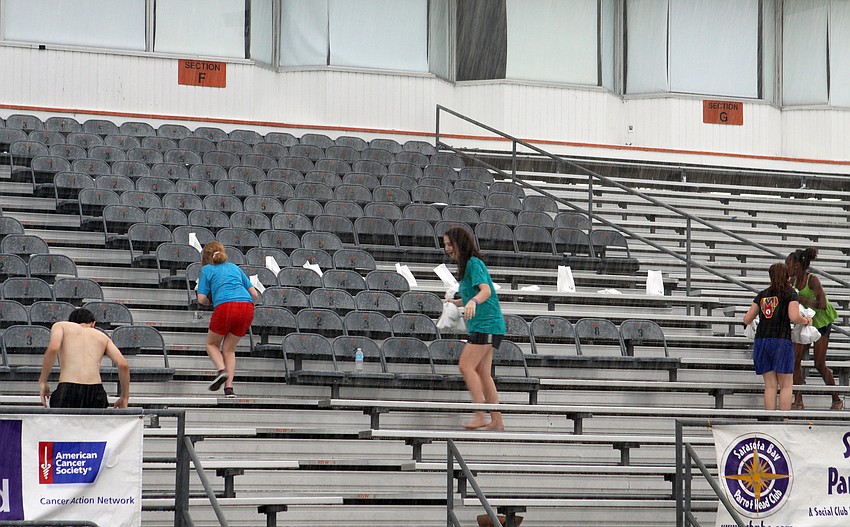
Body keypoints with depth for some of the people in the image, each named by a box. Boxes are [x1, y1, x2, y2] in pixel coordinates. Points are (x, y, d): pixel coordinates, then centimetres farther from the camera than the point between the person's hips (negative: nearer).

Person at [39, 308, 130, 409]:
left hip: (68, 389, -2)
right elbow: (123, 365, 12)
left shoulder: (60, 326, 20)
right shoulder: (102, 336, 26)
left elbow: (53, 348, -3)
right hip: (95, 391, 2)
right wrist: (125, 397, 22)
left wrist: (42, 381, 4)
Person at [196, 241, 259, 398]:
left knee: (212, 344, 18)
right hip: (247, 307, 4)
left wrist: (211, 301, 30)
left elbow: (201, 299, 8)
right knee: (229, 349, 17)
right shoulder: (234, 267, 28)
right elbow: (254, 294, 23)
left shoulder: (207, 270, 17)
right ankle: (229, 388, 4)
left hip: (225, 307, -4)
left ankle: (221, 370, -9)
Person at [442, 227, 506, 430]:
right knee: (483, 373, 8)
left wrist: (473, 302, -46)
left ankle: (480, 417, -17)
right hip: (480, 325, 10)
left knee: (466, 366, -15)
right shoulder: (466, 265, 18)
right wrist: (456, 302, 16)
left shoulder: (474, 263, -12)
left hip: (487, 324, -10)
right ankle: (497, 421, 8)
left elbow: (486, 290, -28)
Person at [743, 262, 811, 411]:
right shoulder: (790, 293, 2)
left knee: (770, 385, 6)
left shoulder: (762, 295, 14)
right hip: (781, 340, -4)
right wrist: (805, 320, 9)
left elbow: (747, 319, 15)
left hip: (761, 340, 4)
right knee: (786, 385, 2)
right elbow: (794, 317, -11)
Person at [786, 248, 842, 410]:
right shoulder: (793, 281, -1)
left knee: (819, 365, -4)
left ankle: (837, 400, 11)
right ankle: (798, 401, 2)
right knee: (795, 360, -3)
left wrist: (800, 299, -31)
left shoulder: (813, 280, -23)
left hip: (821, 323, -7)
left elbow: (822, 305, -32)